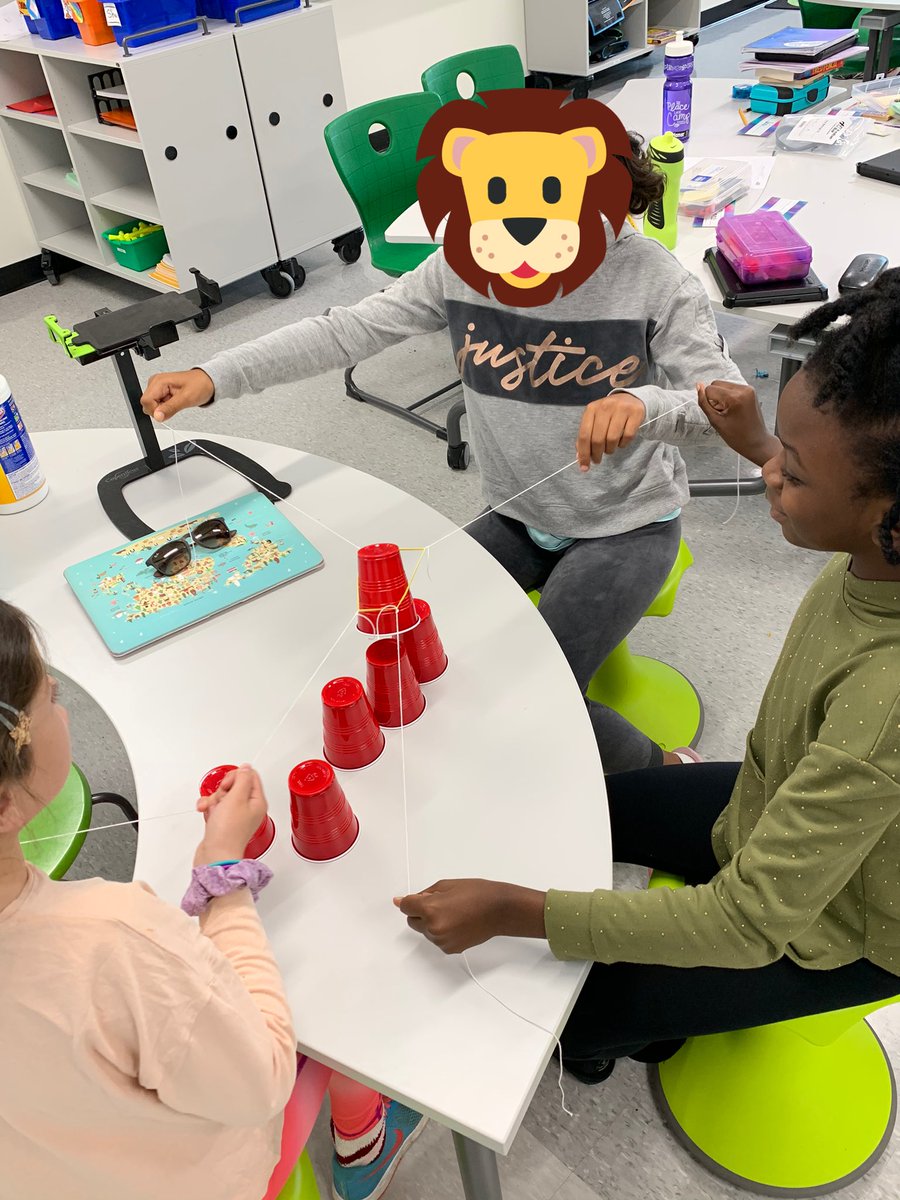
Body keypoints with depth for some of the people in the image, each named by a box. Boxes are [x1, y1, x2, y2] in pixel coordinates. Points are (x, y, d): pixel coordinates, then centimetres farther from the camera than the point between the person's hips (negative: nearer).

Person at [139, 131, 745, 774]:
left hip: (626, 526, -4)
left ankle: (659, 768, 13)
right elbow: (349, 329, -12)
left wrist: (644, 403, -43)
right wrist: (213, 376, -21)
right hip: (518, 517, 5)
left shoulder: (656, 279, -18)